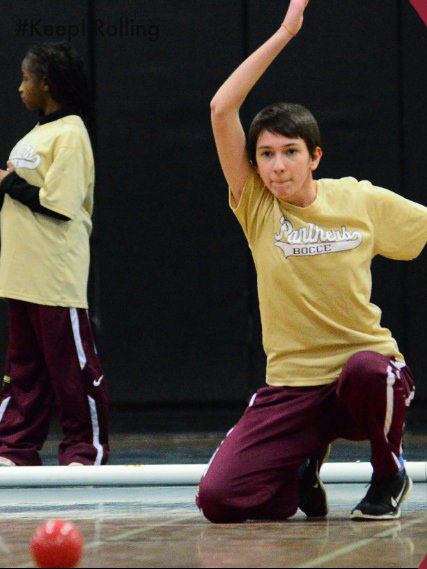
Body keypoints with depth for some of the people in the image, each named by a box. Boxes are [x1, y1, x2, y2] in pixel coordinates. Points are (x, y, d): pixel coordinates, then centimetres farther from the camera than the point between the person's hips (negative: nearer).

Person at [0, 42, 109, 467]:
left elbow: (58, 205, -20)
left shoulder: (69, 133, -13)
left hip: (57, 278, -10)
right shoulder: (37, 133, 16)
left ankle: (84, 448, 6)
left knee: (73, 366, -1)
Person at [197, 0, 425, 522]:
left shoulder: (361, 202, 0)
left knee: (366, 369, -40)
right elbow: (221, 110, -10)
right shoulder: (256, 208, -1)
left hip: (369, 366, -1)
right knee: (217, 499, -18)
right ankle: (304, 471, 16)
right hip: (291, 388, 1)